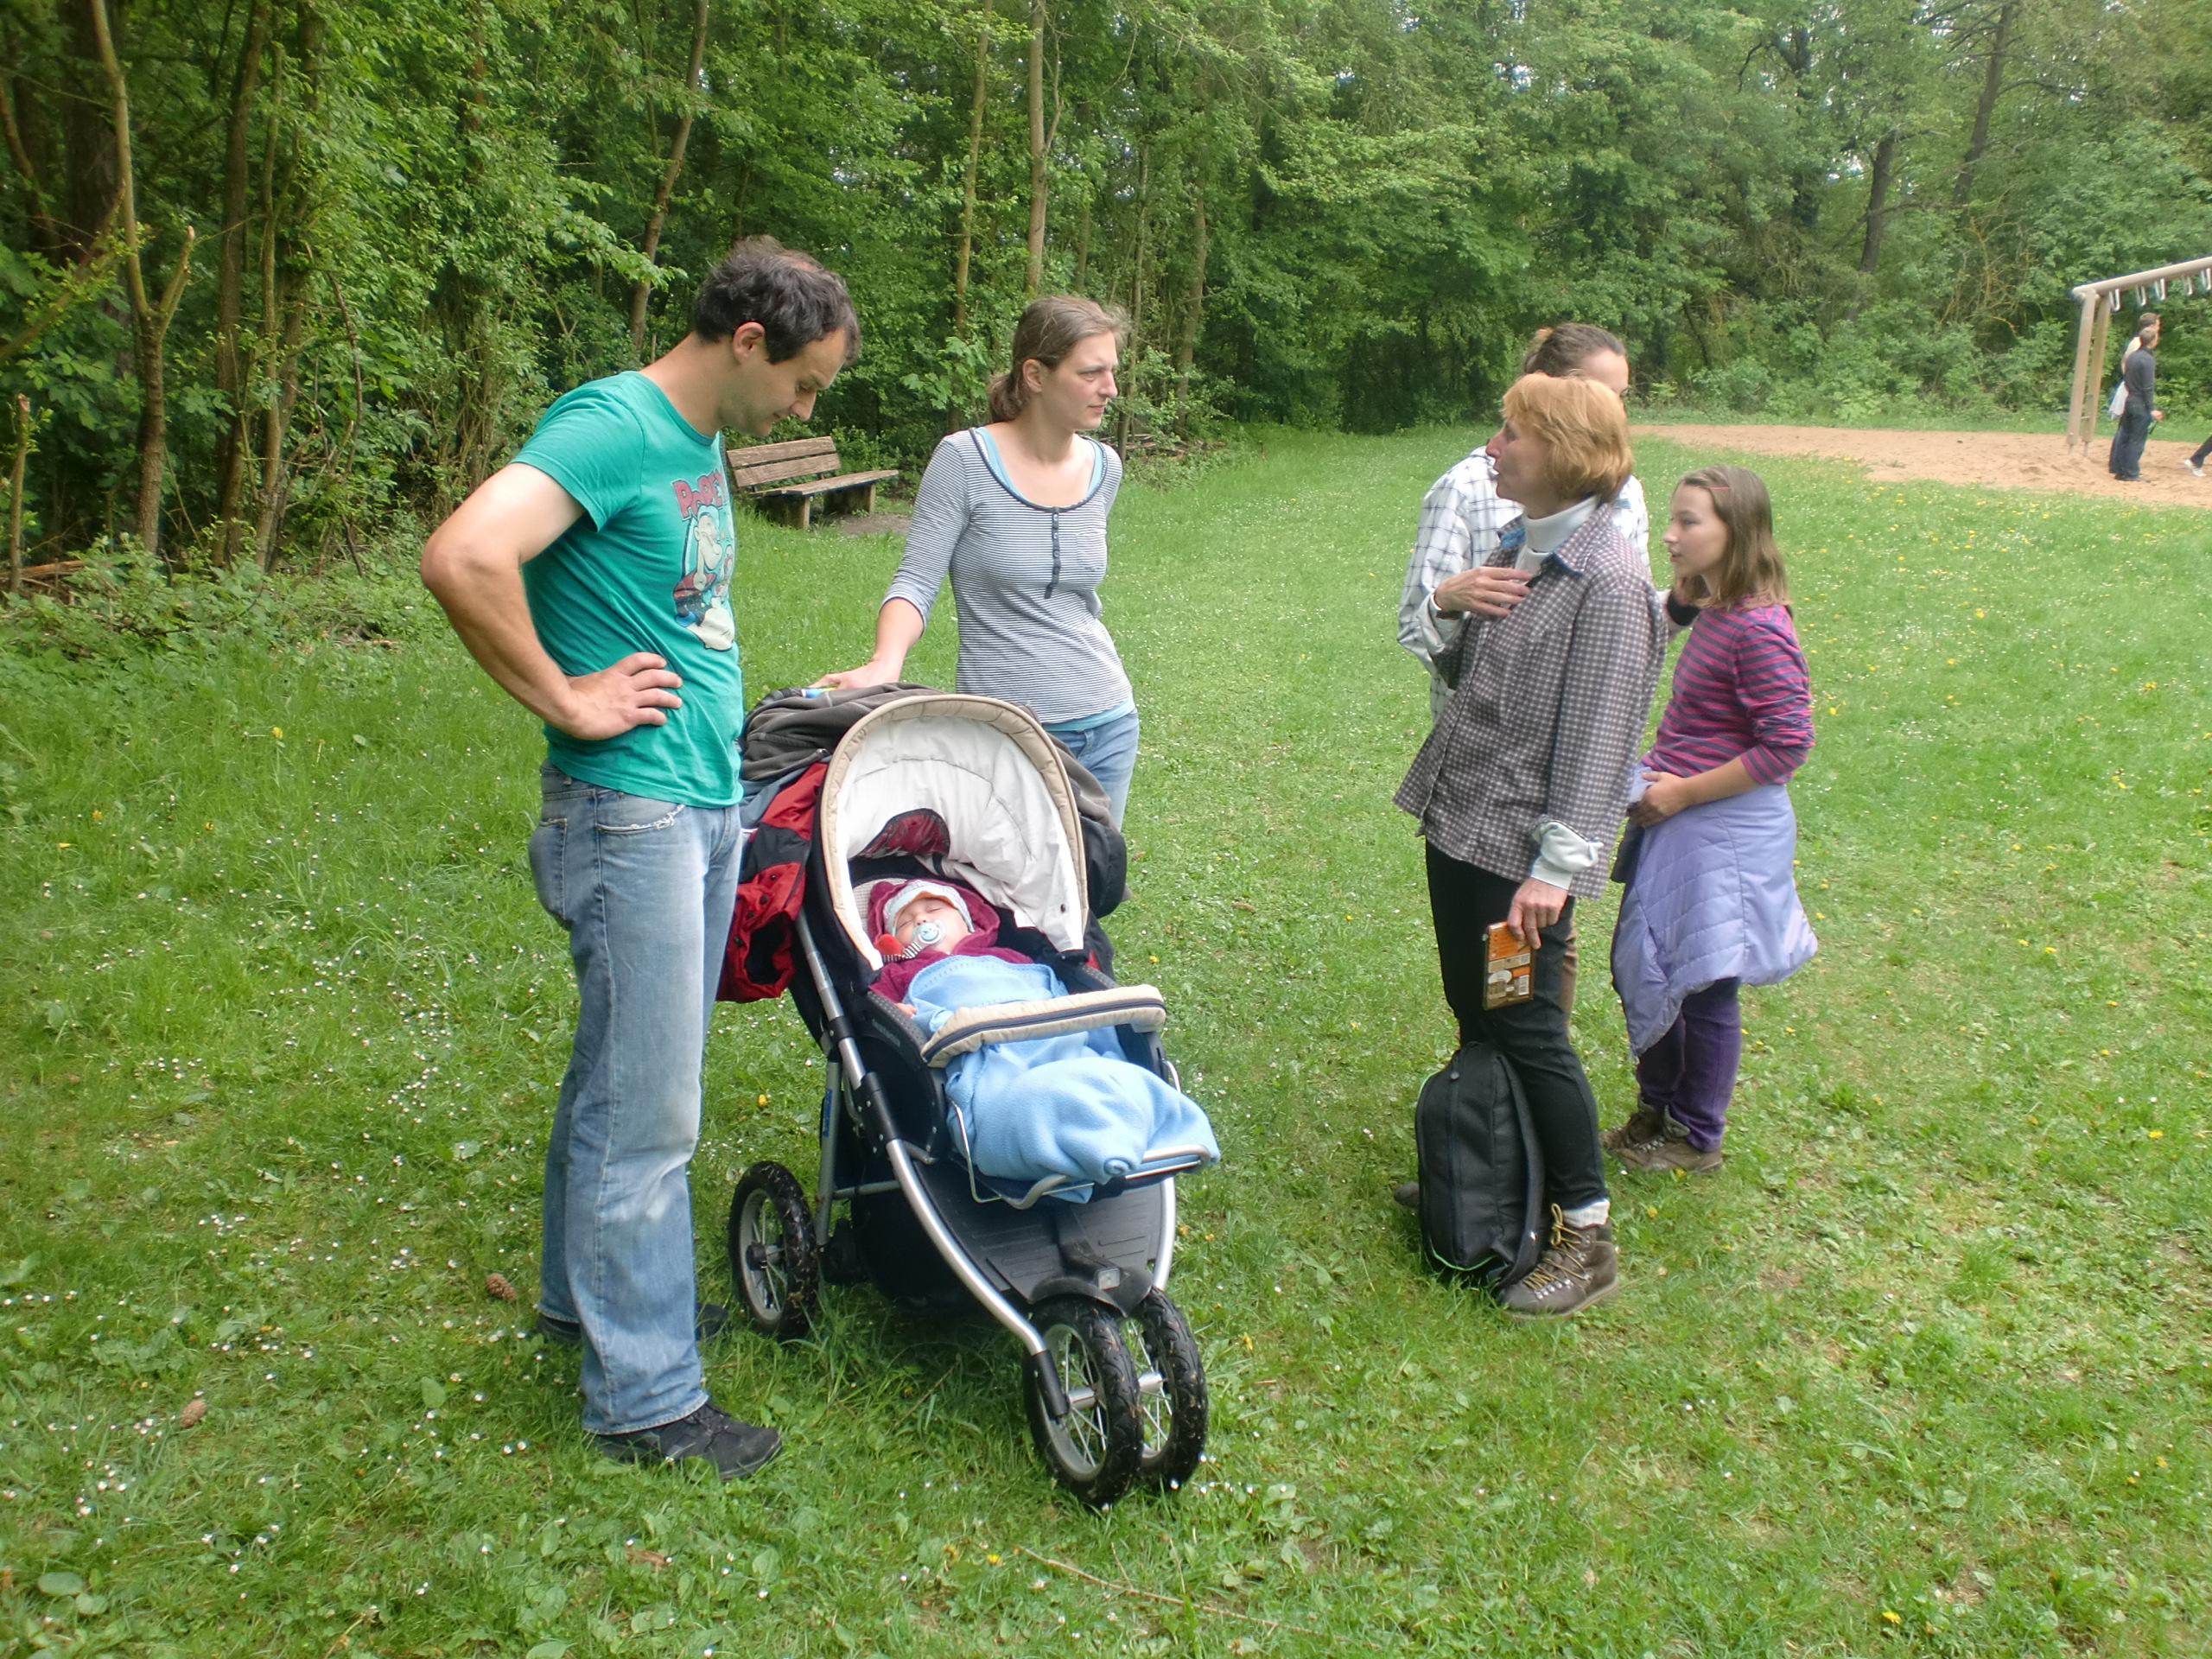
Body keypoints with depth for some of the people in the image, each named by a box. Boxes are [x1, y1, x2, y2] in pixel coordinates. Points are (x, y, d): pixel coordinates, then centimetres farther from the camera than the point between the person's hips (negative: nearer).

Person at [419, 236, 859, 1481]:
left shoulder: (700, 444, 14)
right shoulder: (611, 428, -16)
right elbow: (463, 558, -29)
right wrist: (567, 701, -20)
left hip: (709, 800, 9)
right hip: (632, 808, -9)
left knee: (631, 1075, 20)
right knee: (647, 1108, -1)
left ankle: (589, 1289, 38)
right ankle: (645, 1393, 11)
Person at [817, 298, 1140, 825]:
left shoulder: (1104, 467, 6)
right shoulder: (965, 460, -10)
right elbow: (917, 580, -12)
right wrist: (885, 662, -28)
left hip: (1107, 724, 5)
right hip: (1004, 728, -5)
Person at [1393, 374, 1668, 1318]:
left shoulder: (1607, 579, -17)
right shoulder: (1519, 554, 11)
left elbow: (1597, 733, -20)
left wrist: (1556, 866, -22)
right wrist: (1455, 609, 5)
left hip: (1520, 849, -9)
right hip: (1457, 825, 9)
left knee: (1527, 1034, -3)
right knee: (1473, 1019, 18)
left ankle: (1587, 1239, 10)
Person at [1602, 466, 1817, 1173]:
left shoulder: (1759, 630, -22)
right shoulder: (1712, 608, 4)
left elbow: (1787, 745, -23)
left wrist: (1684, 791, -18)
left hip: (1724, 830, -9)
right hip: (1674, 822, 9)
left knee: (1702, 984, 7)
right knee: (1638, 967, 18)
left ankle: (1697, 1138, 27)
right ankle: (1657, 1107, 38)